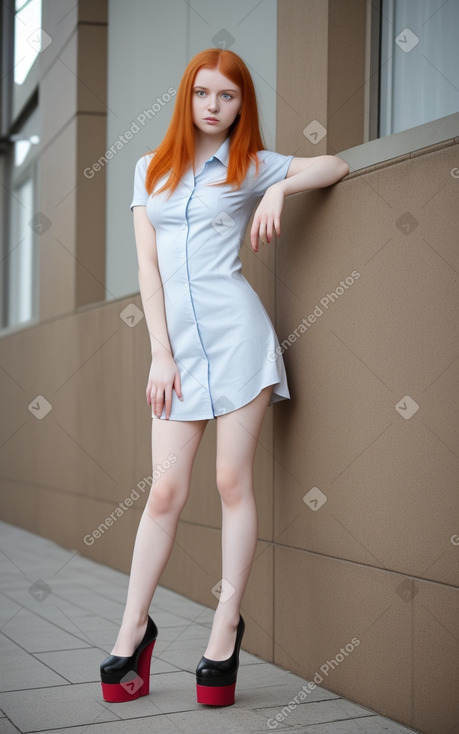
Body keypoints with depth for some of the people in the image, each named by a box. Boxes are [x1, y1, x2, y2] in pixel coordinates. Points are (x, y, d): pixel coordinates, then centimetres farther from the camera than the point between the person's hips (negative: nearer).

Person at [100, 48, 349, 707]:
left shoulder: (252, 166, 9)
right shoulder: (151, 169, 14)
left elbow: (337, 166, 13)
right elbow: (147, 264, 8)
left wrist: (279, 188, -5)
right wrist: (160, 353, 0)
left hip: (236, 331, -2)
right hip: (178, 342, 2)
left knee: (233, 482, -2)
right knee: (166, 491, 0)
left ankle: (226, 629, 8)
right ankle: (134, 629, 12)